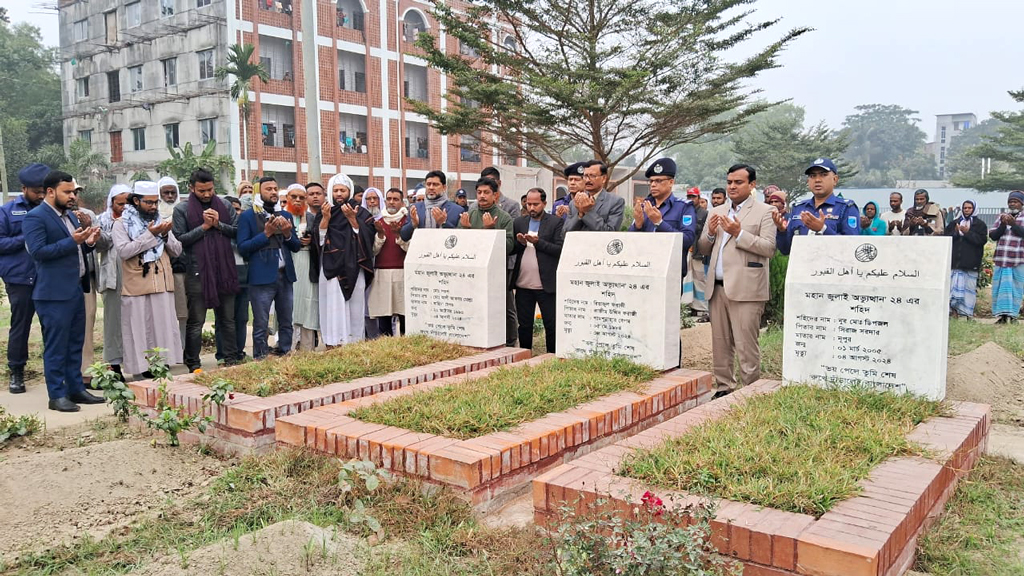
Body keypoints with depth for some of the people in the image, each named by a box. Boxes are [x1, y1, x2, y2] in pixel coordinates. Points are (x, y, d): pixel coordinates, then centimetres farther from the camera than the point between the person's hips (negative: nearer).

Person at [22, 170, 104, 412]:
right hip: (54, 292, -8)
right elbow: (38, 251, -18)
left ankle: (76, 389, 22)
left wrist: (88, 243, 2)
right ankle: (57, 395, 6)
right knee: (56, 346, -2)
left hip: (75, 289, 9)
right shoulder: (35, 217, -9)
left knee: (75, 344, 13)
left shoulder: (70, 215, 16)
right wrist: (72, 241, -23)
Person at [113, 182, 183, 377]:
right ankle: (144, 371, 5)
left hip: (163, 285, 4)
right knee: (140, 330, -1)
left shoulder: (160, 221, 16)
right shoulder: (121, 223, 1)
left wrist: (166, 235, -7)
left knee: (165, 328, 4)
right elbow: (123, 251, -14)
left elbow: (177, 250, 11)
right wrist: (150, 235, -15)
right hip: (136, 287, -4)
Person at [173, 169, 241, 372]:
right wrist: (204, 226, -12)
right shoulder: (182, 209, 0)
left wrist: (218, 224, -9)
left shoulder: (224, 206, 9)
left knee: (227, 318, 10)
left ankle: (231, 358, 19)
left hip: (224, 270, 3)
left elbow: (237, 230, 6)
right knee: (196, 321, 3)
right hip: (197, 272, -3)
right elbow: (179, 239, -8)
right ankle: (193, 364, 11)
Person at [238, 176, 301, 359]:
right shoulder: (247, 216, 0)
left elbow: (296, 246, 14)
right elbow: (242, 248, -7)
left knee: (286, 323, 9)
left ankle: (285, 355, 18)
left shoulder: (285, 215, 14)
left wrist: (288, 234, -6)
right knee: (261, 326, 0)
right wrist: (266, 233, -14)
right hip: (262, 277, -4)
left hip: (285, 276, 5)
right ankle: (260, 361, 7)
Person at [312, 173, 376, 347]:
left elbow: (367, 237, -4)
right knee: (334, 308, -6)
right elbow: (318, 240, 2)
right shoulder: (324, 212, 11)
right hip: (331, 269, 0)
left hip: (353, 269, 0)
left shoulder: (360, 213, 7)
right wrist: (325, 218, -9)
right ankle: (333, 344, -3)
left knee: (355, 308, 0)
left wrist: (352, 219, -13)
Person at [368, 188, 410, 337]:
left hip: (403, 274, -2)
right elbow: (373, 251, 7)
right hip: (382, 274, 2)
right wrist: (380, 234, -8)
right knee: (383, 318, 0)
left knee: (405, 316, -6)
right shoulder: (377, 222, 14)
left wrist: (398, 234, -18)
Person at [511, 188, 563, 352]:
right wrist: (520, 243, -11)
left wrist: (538, 242, -18)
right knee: (524, 325, 12)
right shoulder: (518, 222, 10)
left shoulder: (556, 222, -2)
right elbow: (510, 250, 8)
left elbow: (560, 249, -11)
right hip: (523, 285, 4)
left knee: (551, 325, 3)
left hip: (546, 284, -4)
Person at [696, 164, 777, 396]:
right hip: (717, 288, 6)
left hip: (745, 289, -6)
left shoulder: (764, 212, 1)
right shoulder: (716, 212, 18)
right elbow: (702, 249, 16)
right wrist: (710, 234, -3)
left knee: (746, 347, -4)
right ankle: (724, 388, 21)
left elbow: (769, 248, -10)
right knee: (720, 345, 11)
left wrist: (739, 233, -17)